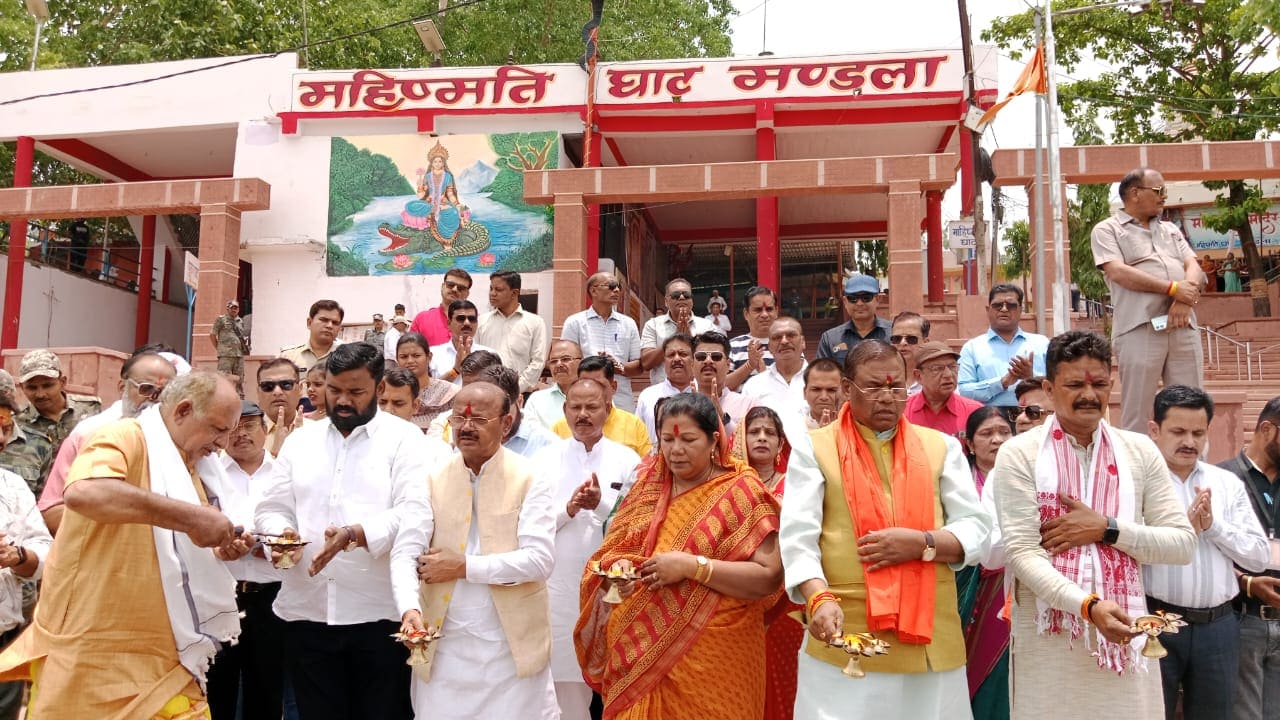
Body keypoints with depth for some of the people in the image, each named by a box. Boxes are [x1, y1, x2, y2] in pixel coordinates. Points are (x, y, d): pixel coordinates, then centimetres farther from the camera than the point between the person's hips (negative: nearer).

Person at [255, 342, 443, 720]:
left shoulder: (406, 440, -2)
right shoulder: (300, 440, 13)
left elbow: (416, 513, -12)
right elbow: (271, 508, 12)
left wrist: (355, 534, -27)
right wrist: (283, 533, -12)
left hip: (379, 614, -4)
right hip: (307, 611, 4)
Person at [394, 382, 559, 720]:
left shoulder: (531, 481, -3)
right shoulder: (433, 480, 5)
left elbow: (539, 560, -12)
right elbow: (405, 552, -4)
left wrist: (464, 566, -13)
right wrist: (410, 608, -22)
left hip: (513, 647, -2)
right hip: (443, 648, 2)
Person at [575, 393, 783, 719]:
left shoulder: (742, 493, -8)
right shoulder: (647, 488, 7)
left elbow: (769, 578, -14)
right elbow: (612, 549, 15)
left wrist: (692, 565, -20)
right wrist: (618, 567, -8)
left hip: (710, 657, -4)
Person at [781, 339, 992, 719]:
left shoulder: (941, 446, 11)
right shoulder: (814, 448, 3)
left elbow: (977, 530, 7)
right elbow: (798, 538, -5)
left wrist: (923, 543, -12)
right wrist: (819, 599, -22)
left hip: (931, 637, 3)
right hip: (846, 637, -2)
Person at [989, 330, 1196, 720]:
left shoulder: (1140, 451, 6)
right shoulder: (1019, 454, -4)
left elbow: (1183, 544, 4)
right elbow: (1020, 553, -11)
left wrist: (1106, 529, -10)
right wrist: (1090, 606, -23)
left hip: (1124, 633, 3)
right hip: (1048, 637, -2)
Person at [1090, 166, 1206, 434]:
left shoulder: (1171, 230, 24)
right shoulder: (1107, 230, 6)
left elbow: (1194, 268, 12)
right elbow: (1118, 273, -9)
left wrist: (1185, 298, -9)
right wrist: (1172, 288, -11)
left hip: (1184, 327, 6)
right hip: (1140, 328, -5)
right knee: (1136, 413, -4)